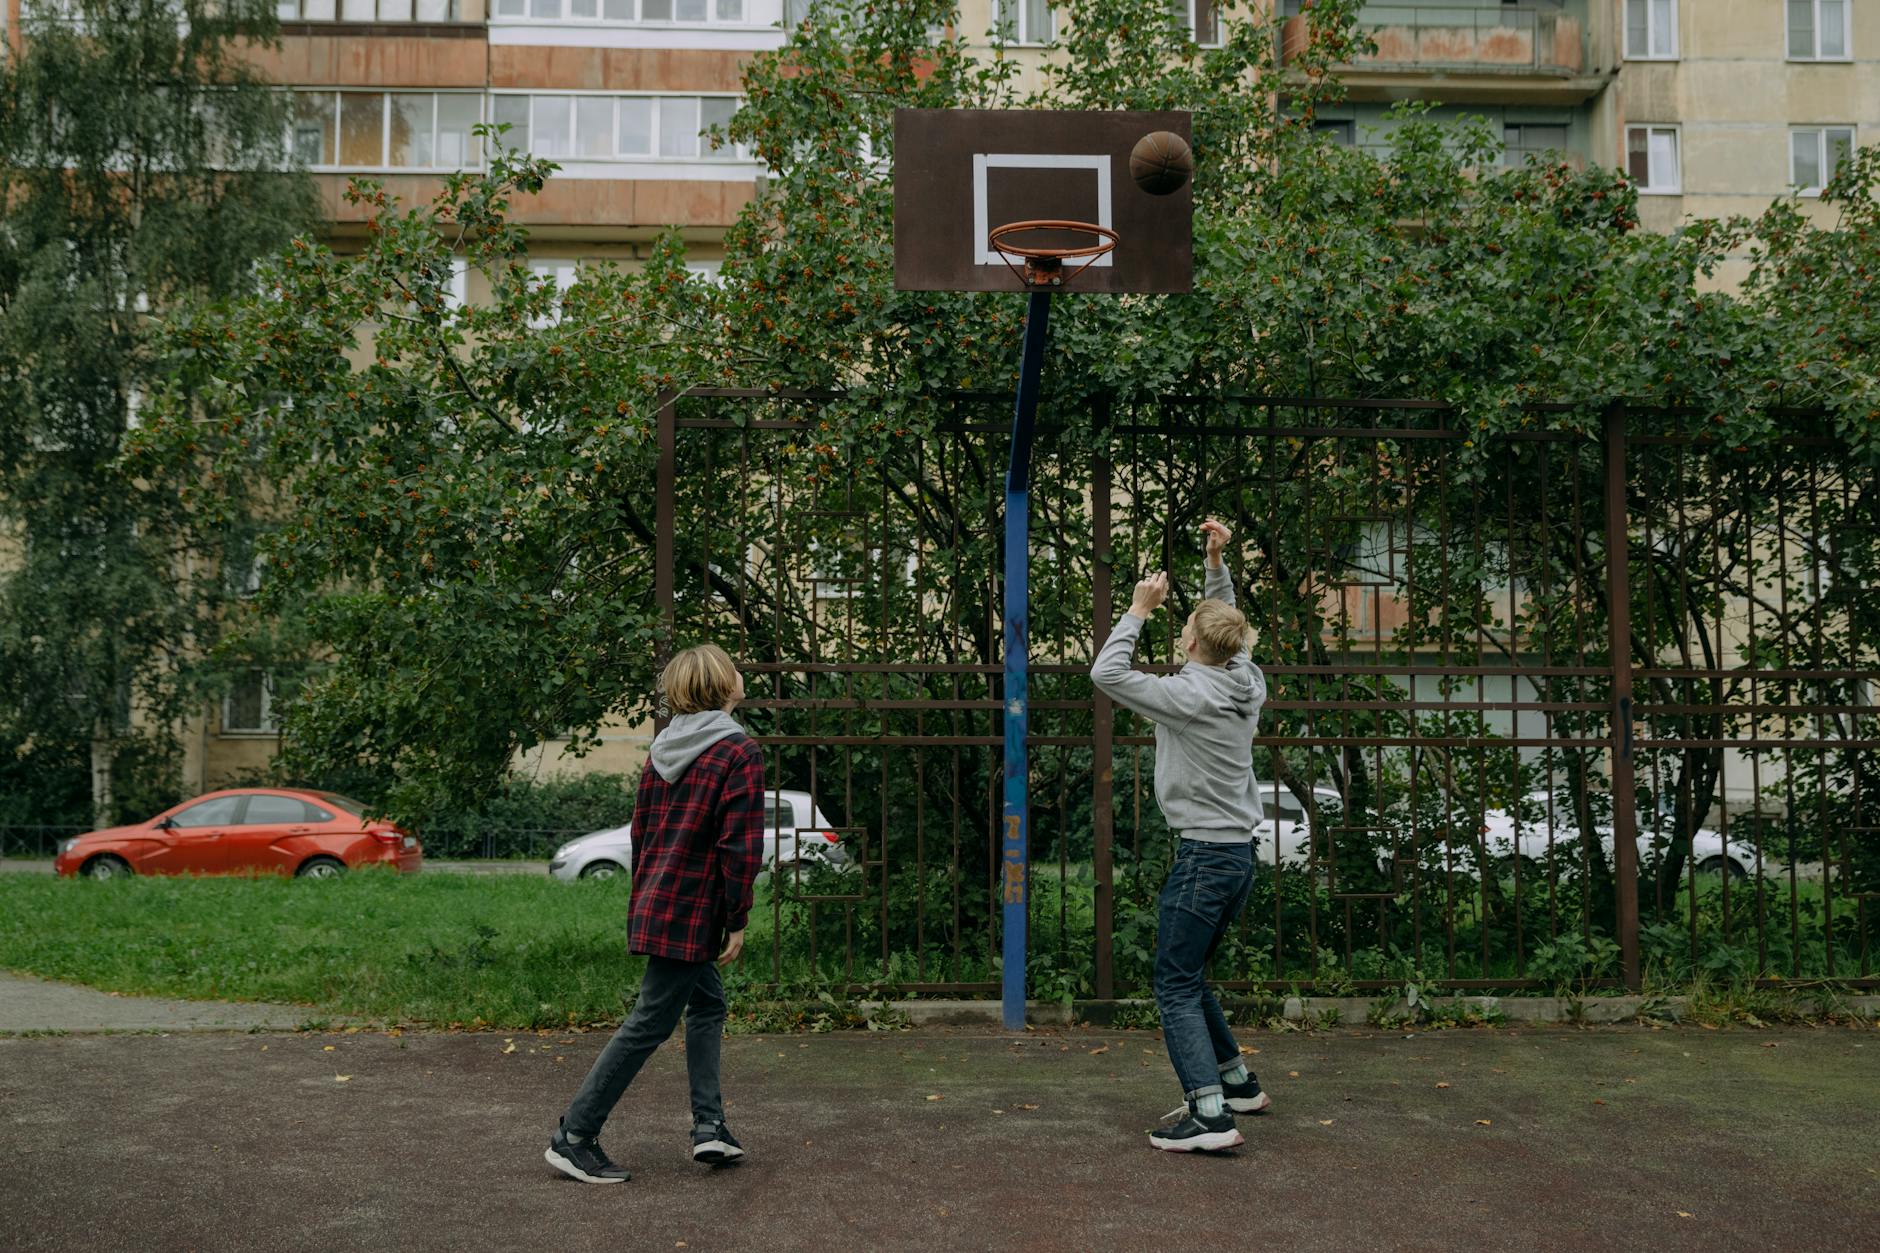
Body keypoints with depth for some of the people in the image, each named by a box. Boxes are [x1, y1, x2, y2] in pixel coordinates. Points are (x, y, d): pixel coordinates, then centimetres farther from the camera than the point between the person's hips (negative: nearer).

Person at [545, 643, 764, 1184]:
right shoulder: (740, 752, -14)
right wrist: (737, 921, -12)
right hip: (692, 914, -9)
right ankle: (574, 1138, 3)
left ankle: (709, 1126, 18)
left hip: (658, 906, 9)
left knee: (708, 1004, 19)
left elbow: (641, 831, 15)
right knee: (650, 1023, -2)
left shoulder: (662, 748, 10)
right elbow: (741, 844, -17)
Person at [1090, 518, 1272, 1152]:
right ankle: (1238, 1082, 29)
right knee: (1188, 978, 21)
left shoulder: (1189, 696, -16)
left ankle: (1210, 1115, -12)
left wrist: (1140, 610, -2)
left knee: (1176, 987, -5)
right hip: (1238, 855, 9)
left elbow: (1107, 672, -10)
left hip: (1203, 856, -8)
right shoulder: (1246, 683, 5)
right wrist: (1217, 563, 16)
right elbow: (1226, 624, 24)